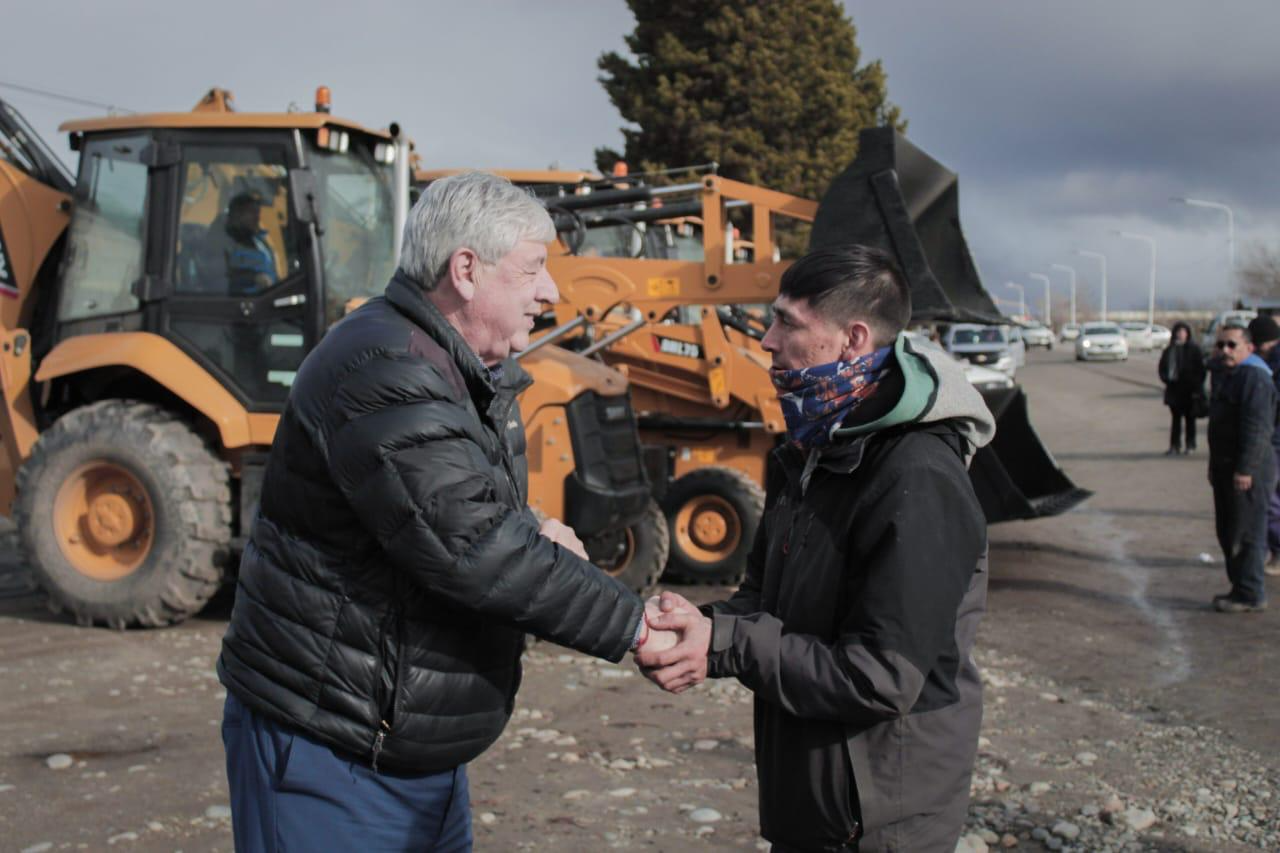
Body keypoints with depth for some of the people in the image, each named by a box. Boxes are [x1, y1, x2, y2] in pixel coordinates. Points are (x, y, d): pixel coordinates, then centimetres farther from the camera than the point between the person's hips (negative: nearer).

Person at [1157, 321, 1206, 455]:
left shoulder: (1193, 350, -4)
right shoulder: (1169, 350, 7)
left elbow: (1200, 370, -5)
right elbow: (1162, 367, 12)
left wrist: (1197, 387, -13)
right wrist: (1166, 378, -7)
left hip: (1189, 390, -3)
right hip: (1174, 389, 3)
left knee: (1189, 418, 6)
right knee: (1176, 418, 6)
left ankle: (1190, 445, 14)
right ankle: (1175, 446, 7)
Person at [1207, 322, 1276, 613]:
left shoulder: (1254, 377, -16)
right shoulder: (1229, 376, 18)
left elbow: (1257, 428, -24)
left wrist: (1245, 469, -27)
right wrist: (1215, 465, 25)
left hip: (1248, 473, -11)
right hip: (1228, 469, 11)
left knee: (1245, 534, -6)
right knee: (1227, 532, 15)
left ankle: (1250, 596, 0)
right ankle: (1241, 588, 24)